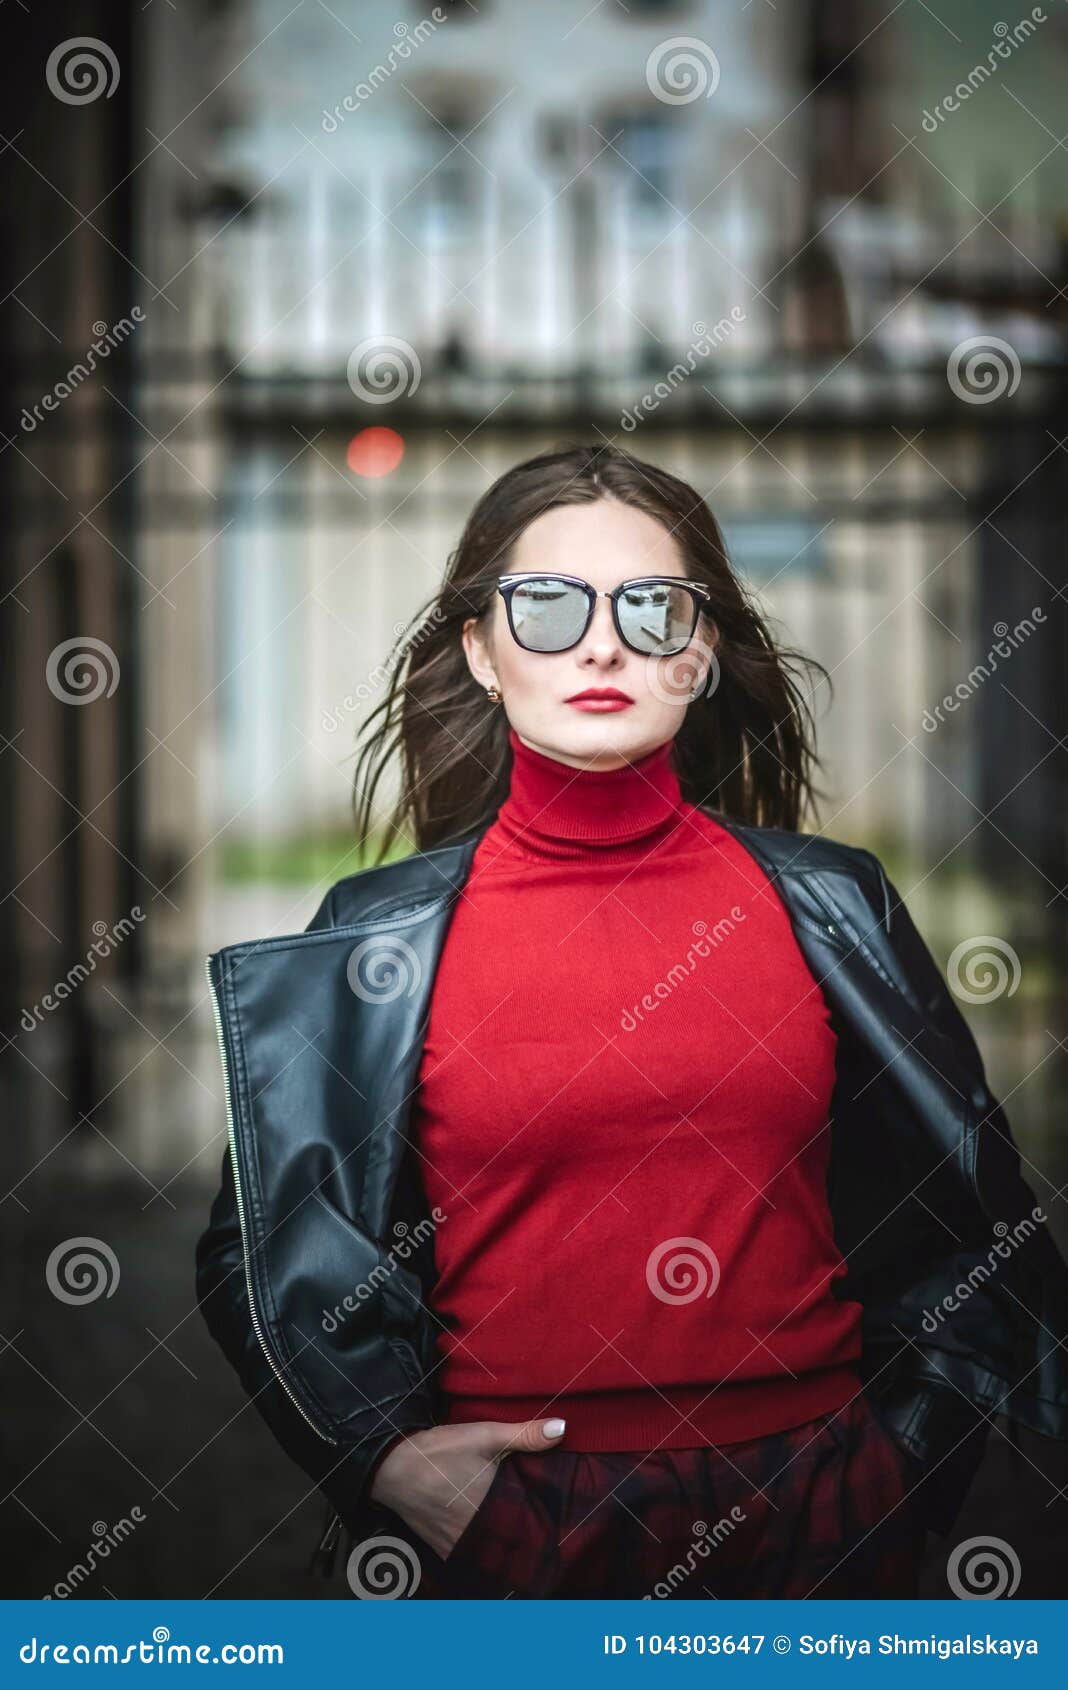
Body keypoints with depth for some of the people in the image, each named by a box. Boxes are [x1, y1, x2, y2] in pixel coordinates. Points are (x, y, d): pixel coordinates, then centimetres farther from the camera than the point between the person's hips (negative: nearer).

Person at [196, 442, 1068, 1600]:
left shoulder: (831, 907, 1)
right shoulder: (378, 936, -1)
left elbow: (962, 1210, 10)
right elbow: (264, 1244, 6)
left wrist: (901, 1457, 2)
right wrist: (386, 1452, -6)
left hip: (809, 1507, 1)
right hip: (500, 1524, -1)